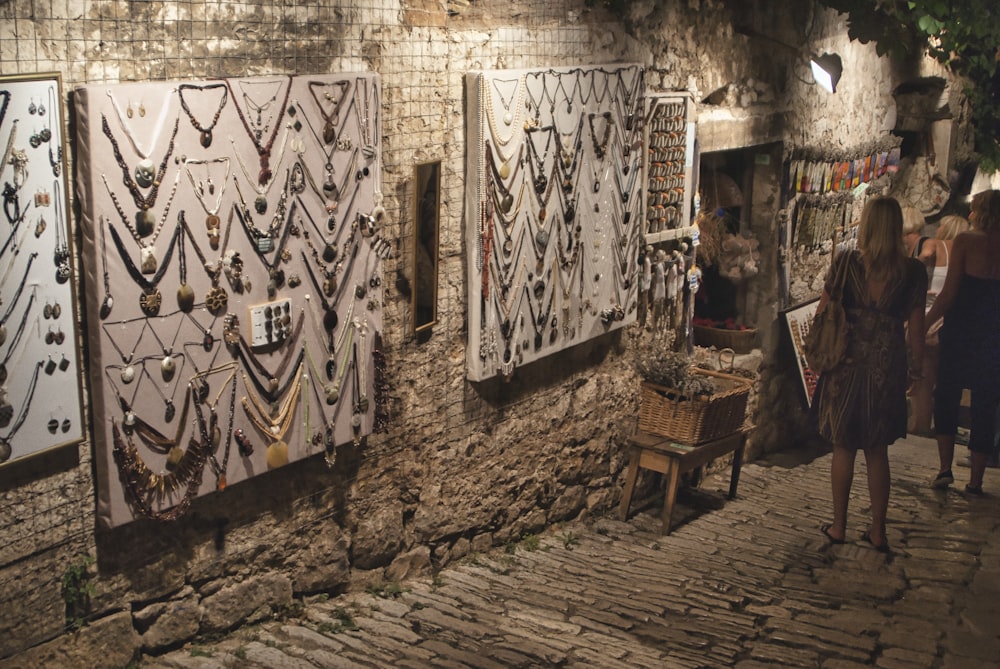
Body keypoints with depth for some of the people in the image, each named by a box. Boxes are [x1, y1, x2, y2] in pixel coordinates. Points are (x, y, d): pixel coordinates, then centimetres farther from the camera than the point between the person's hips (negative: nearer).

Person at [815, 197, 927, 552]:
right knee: (877, 452, 13)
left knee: (843, 447, 12)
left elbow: (821, 314, -4)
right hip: (887, 369, 1)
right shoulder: (913, 271, -5)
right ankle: (878, 531, 18)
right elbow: (916, 328, -2)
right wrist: (918, 370, 9)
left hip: (845, 366, -1)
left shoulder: (846, 263, -7)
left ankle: (838, 526, 19)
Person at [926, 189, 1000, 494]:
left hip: (961, 332, -3)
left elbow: (949, 294, -11)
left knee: (946, 398, 13)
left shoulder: (965, 241, -8)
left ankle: (945, 468, 4)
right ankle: (975, 480, 12)